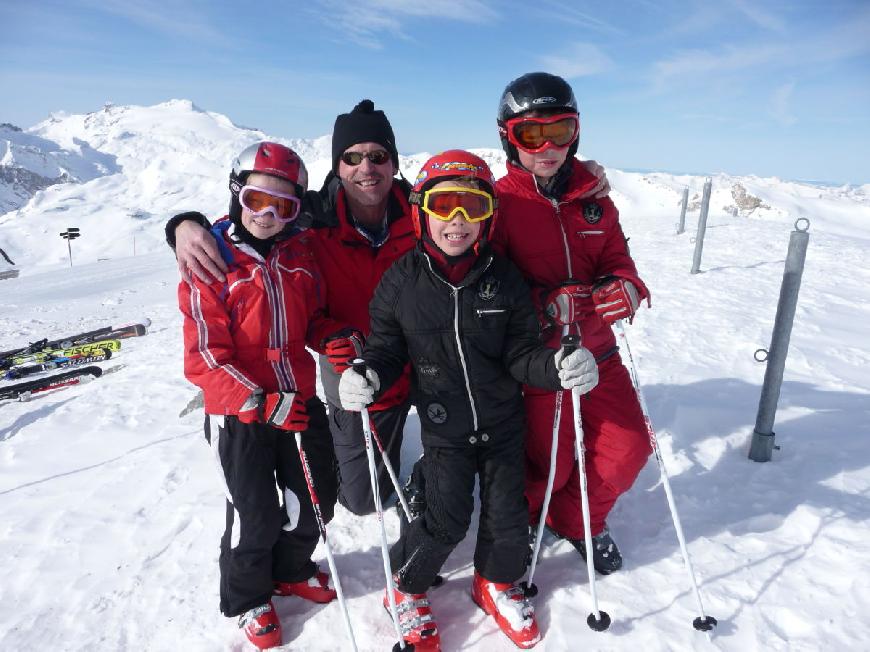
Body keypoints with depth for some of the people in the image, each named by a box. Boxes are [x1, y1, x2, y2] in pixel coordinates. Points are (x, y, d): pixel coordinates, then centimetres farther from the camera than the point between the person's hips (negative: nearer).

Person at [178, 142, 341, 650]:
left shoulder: (300, 252, 1)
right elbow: (206, 356, -16)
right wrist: (259, 404, -25)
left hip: (300, 399, 5)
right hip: (238, 412, -4)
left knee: (317, 497, 17)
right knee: (257, 513, 9)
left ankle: (291, 569, 47)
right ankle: (248, 597, 39)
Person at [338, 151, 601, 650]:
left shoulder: (504, 279, -8)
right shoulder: (403, 280, -11)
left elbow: (521, 353, -6)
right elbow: (387, 347, -3)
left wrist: (557, 367, -25)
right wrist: (368, 377, -24)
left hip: (504, 422, 2)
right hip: (443, 428, -2)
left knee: (508, 513, 12)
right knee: (447, 520, 1)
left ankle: (497, 582, 44)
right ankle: (408, 587, 33)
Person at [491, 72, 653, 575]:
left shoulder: (593, 197, 6)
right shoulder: (499, 202, -10)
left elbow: (618, 263, 7)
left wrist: (626, 289, -16)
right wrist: (544, 305, -28)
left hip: (595, 349, 5)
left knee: (628, 448, 6)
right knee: (551, 464, 5)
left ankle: (578, 520, 36)